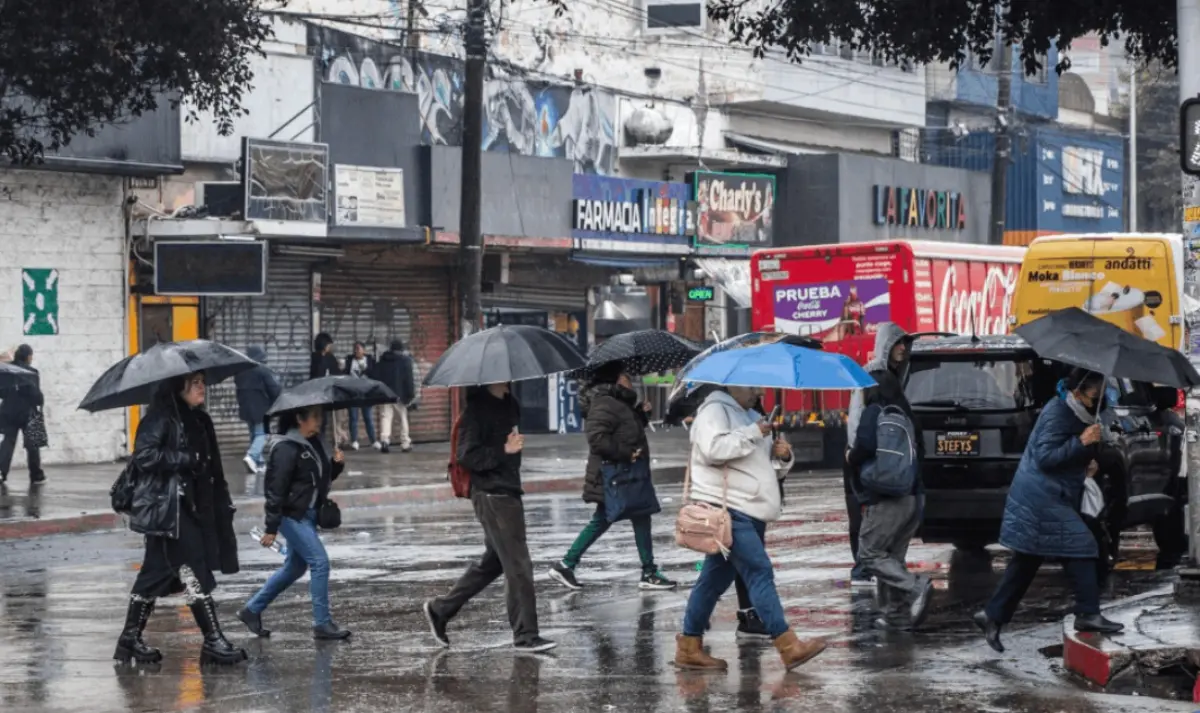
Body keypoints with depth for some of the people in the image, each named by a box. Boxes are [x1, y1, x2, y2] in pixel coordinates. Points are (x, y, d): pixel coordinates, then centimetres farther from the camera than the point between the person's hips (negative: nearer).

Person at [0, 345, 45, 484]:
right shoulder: (31, 372, -13)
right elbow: (35, 393, -14)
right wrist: (41, 401, 3)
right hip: (27, 412, -4)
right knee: (32, 444, 7)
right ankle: (36, 475, 11)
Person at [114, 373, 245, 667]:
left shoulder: (200, 421, 15)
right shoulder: (160, 418, -10)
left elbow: (212, 468, 18)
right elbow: (144, 455, -20)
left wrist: (223, 505, 13)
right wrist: (186, 459, -18)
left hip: (192, 507, 8)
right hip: (167, 508, -8)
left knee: (156, 574, 12)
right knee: (195, 575, -9)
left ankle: (130, 640, 18)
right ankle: (213, 641, -7)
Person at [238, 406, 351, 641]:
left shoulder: (314, 442, 8)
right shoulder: (286, 449, -18)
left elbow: (323, 477, 20)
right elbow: (276, 489, -18)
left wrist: (337, 464, -2)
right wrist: (271, 528, -17)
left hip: (308, 515, 9)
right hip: (292, 515, -9)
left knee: (294, 567, 16)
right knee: (320, 562, -11)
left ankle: (252, 610, 28)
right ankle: (322, 624, -4)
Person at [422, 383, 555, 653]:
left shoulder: (509, 403, 11)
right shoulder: (477, 408, -15)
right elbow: (466, 456, -19)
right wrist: (503, 451, -24)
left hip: (509, 491, 9)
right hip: (492, 496, -9)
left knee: (493, 562, 16)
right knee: (518, 565, -6)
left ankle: (440, 609, 28)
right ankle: (525, 636, 1)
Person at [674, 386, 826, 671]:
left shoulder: (752, 417, 24)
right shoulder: (714, 410, -4)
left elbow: (772, 470, 28)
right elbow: (714, 448, -23)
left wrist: (782, 457, 6)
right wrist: (752, 434, -17)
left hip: (749, 513, 10)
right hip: (727, 509, -10)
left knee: (716, 578, 10)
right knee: (760, 572, -15)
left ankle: (689, 648, 14)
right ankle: (789, 647, -20)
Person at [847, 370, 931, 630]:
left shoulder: (874, 413, -7)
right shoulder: (905, 416, 15)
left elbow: (865, 446, -19)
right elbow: (917, 452, 17)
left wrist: (851, 458, 1)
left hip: (884, 500, -8)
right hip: (910, 498, 8)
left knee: (870, 555, -4)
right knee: (892, 556, 13)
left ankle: (916, 587, -19)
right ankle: (898, 613, 11)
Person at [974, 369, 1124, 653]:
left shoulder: (1072, 413, 15)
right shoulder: (1057, 414, -17)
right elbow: (1045, 456, -23)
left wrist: (1086, 461, 13)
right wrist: (1081, 442, -28)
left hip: (1046, 498, 11)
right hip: (1043, 499, -11)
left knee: (1026, 562, 11)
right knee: (1080, 547, -12)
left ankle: (993, 617, 14)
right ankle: (1088, 614, -10)